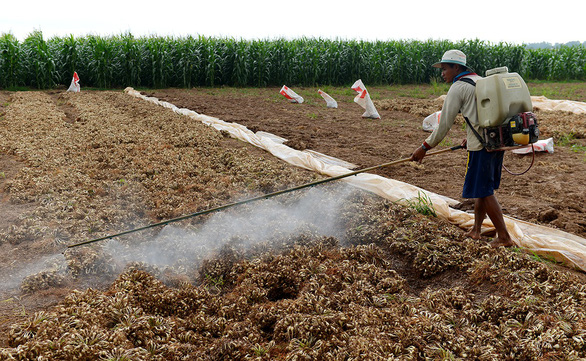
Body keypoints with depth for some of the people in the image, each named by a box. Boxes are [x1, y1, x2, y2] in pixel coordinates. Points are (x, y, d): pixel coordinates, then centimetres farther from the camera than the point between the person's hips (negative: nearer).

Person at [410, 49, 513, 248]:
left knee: (484, 191, -1)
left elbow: (445, 123, -7)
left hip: (482, 145, -9)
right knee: (483, 187, 16)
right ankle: (476, 229, 25)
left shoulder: (458, 88, -6)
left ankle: (504, 237, 1)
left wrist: (425, 147, 1)